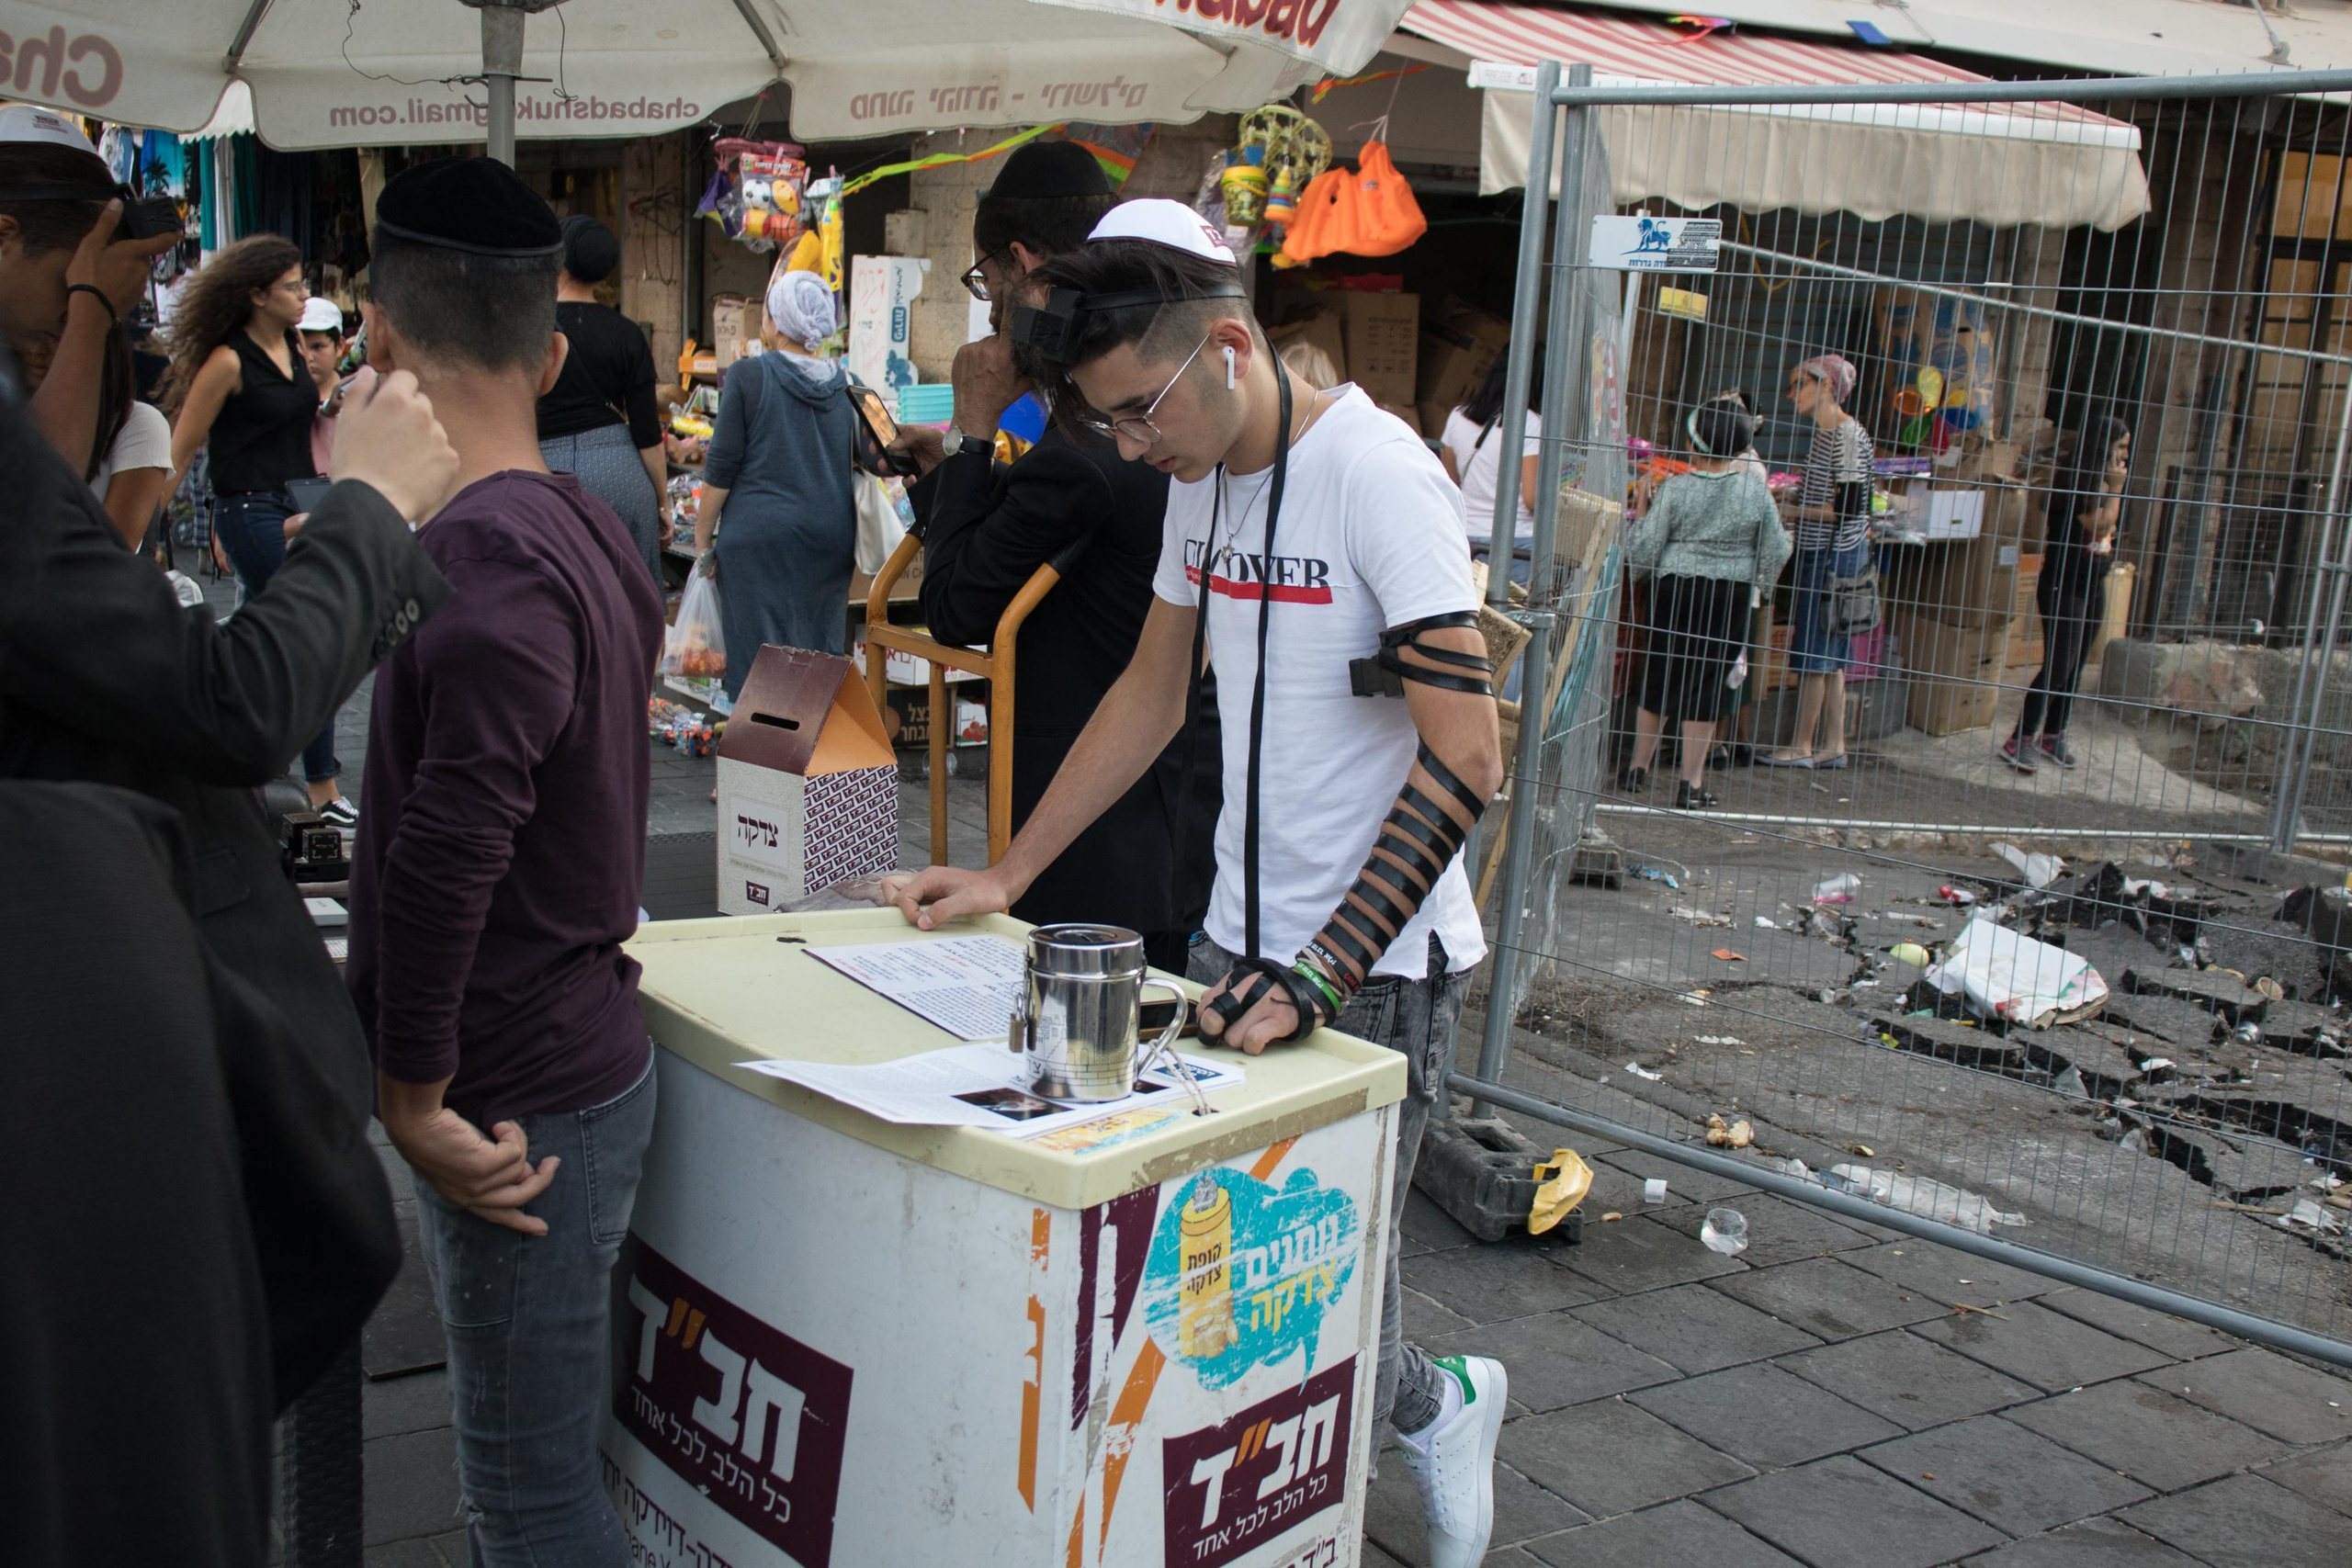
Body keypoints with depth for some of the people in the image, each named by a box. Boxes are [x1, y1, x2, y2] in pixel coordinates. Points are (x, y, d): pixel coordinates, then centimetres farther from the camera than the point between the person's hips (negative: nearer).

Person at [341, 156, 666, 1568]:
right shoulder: (587, 523, 7)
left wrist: (414, 1091, -19)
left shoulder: (485, 558, -22)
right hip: (586, 1047, 9)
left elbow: (451, 841, -28)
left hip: (522, 1100, -9)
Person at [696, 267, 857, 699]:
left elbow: (721, 467, -6)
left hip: (761, 532, -4)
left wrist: (703, 538, 2)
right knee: (823, 650, 11)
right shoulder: (843, 385, 6)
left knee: (757, 653, -1)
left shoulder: (748, 376, -6)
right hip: (831, 534, 4)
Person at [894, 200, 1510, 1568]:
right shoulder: (1202, 478, 7)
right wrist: (1005, 878, 16)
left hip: (1380, 965, -7)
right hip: (1242, 940, 7)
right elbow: (1152, 699, 19)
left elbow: (1466, 762, -21)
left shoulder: (1377, 473, -17)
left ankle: (1432, 1407, 29)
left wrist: (1322, 976, -23)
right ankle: (1437, 1407, 30)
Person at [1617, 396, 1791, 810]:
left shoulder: (1675, 489, -9)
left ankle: (1638, 770, 23)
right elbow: (1776, 550, 3)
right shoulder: (1755, 491, -5)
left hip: (1676, 589, 0)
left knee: (1660, 673, 14)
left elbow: (1644, 550, -9)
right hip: (1732, 595, 0)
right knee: (1708, 683, 4)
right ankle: (1691, 785, 5)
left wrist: (1640, 518, 9)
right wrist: (1756, 585, 20)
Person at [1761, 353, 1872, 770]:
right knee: (1828, 655, 11)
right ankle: (1833, 744, 15)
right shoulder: (1826, 432, 14)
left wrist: (1793, 511, -14)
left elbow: (1851, 505, -19)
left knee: (1814, 651, -4)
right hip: (1818, 552, 10)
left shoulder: (1847, 434, -14)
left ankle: (1803, 745, 2)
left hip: (1834, 552, -9)